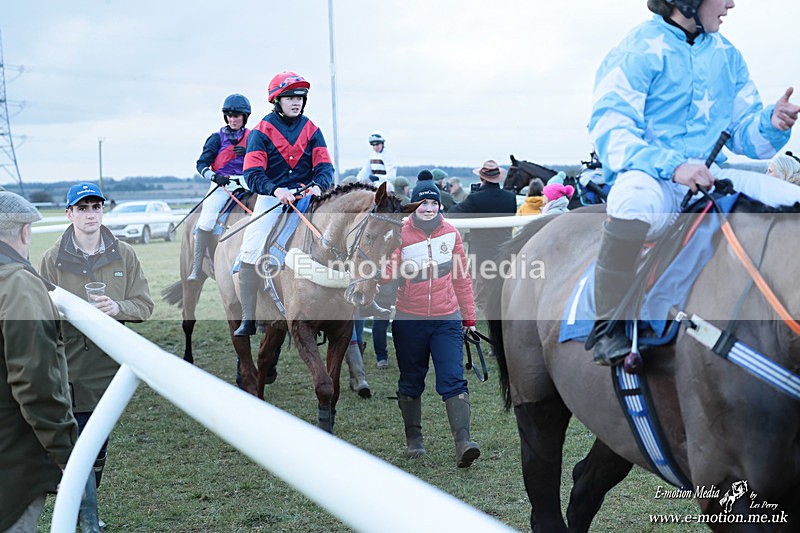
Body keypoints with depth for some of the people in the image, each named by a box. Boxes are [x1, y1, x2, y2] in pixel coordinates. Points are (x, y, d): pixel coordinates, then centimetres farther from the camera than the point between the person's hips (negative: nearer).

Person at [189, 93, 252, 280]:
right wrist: (214, 177, -18)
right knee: (207, 219, -21)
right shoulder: (218, 138, 8)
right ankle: (196, 268, -15)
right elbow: (202, 163, 2)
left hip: (246, 183, 2)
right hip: (222, 184, -2)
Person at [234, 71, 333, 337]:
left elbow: (325, 167, 0)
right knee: (251, 253, -14)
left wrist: (318, 186, -23)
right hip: (271, 197, -2)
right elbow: (253, 174, -12)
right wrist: (276, 190, -30)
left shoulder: (311, 130, 7)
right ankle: (248, 319, -6)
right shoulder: (262, 132, -3)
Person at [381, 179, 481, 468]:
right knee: (411, 382, 12)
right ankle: (413, 438, 26)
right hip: (408, 319, -1)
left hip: (447, 319, 1)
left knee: (453, 379, -10)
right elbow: (387, 274, -9)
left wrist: (469, 316, 13)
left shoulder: (451, 233, 5)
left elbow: (461, 277, 11)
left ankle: (463, 443, -16)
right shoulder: (400, 234, -3)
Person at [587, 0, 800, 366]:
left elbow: (743, 135, 16)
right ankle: (609, 328, -26)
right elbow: (610, 133, -16)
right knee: (635, 198, -40)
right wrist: (674, 166, -30)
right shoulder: (637, 52, -6)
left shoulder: (727, 56, 15)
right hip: (652, 176, -6)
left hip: (711, 180, 6)